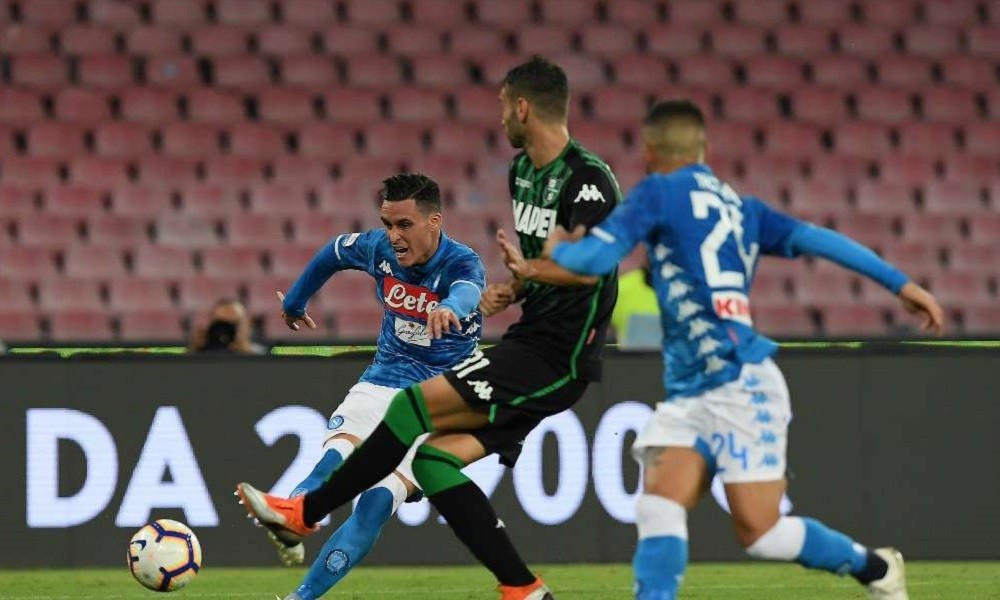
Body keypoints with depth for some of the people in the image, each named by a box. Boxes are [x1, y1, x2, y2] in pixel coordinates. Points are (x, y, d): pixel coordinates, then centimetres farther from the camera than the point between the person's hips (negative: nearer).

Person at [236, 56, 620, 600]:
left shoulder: (588, 179, -14)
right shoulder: (523, 171, 16)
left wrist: (524, 268, -12)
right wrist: (514, 289, 8)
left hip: (557, 358, -10)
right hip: (529, 340, 10)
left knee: (416, 404, -16)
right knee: (433, 457, -2)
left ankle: (306, 513, -5)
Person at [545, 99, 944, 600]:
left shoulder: (659, 192, -3)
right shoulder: (740, 206, 17)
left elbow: (594, 259, -9)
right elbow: (817, 239, 9)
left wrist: (558, 248, 13)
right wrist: (899, 282, 7)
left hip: (741, 387, -8)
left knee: (760, 532, -4)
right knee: (658, 509, -7)